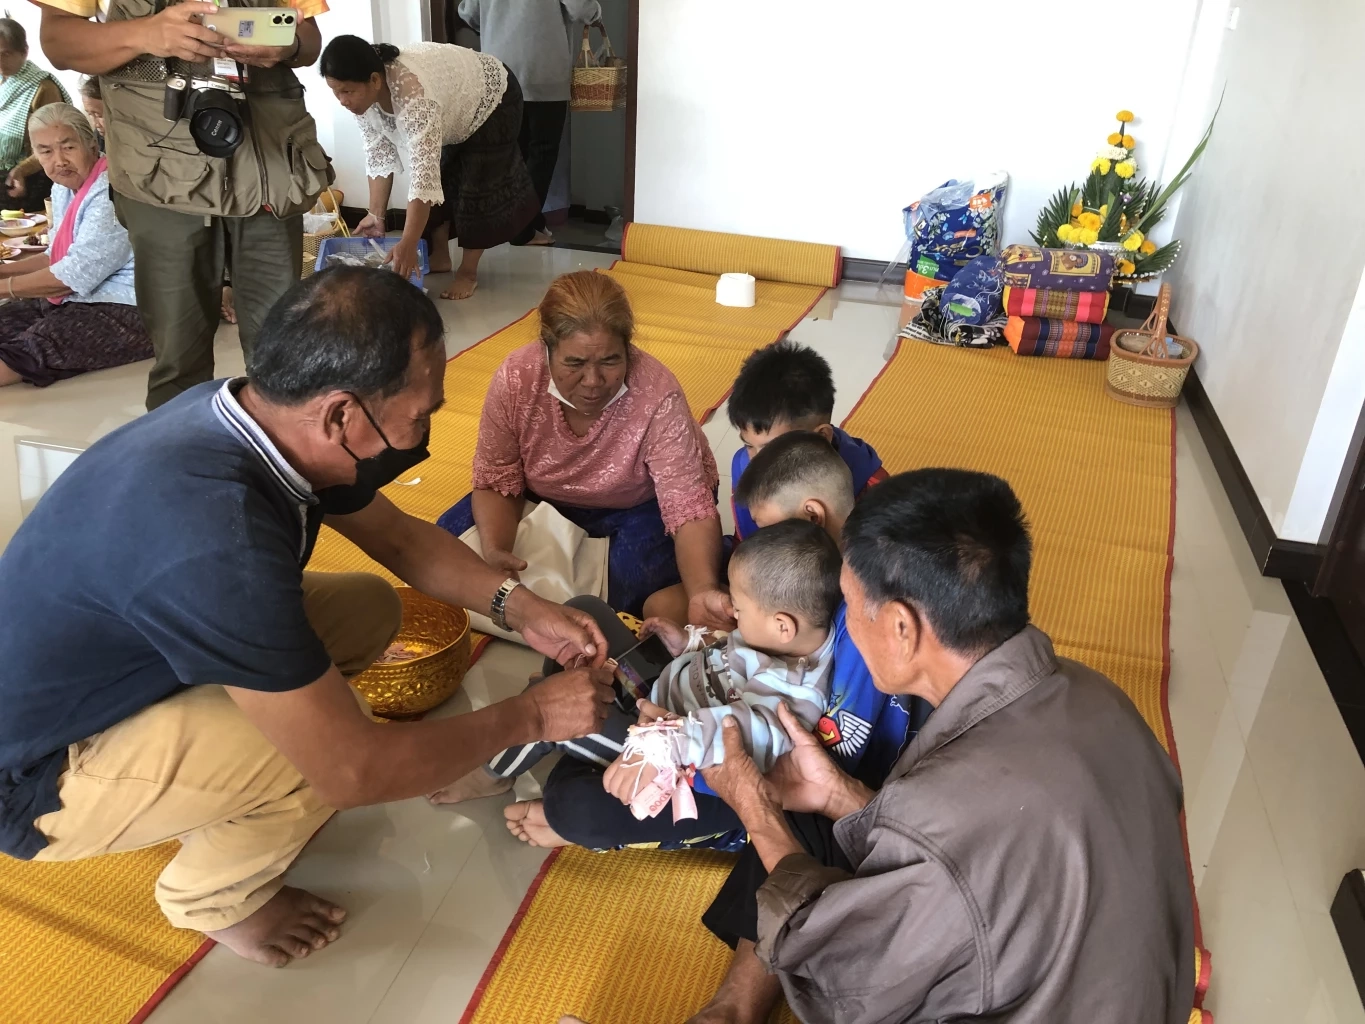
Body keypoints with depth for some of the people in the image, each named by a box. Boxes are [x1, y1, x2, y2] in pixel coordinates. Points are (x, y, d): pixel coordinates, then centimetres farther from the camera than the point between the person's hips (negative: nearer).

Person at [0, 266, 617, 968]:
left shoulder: (259, 414, -14)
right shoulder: (213, 539, -40)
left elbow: (399, 538, 4)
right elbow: (354, 772, -32)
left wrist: (517, 608, -9)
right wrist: (530, 717, -20)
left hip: (124, 666, 8)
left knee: (369, 609, 2)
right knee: (335, 743, -28)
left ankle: (211, 804, 15)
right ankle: (209, 894, 4)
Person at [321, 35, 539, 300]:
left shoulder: (414, 94, -43)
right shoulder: (364, 92, -19)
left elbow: (424, 172, -46)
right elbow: (378, 155, -9)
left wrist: (407, 245, -48)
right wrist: (376, 214, -12)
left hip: (491, 102, -7)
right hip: (452, 114, 7)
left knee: (477, 188, -9)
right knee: (441, 180, 5)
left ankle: (468, 272, 2)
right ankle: (440, 257, 19)